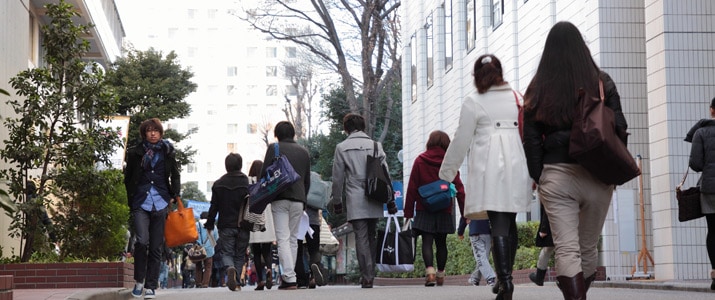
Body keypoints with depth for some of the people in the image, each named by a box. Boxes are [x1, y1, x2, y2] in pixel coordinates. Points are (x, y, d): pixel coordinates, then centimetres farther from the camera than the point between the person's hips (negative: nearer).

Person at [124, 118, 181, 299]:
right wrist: (131, 202, 6)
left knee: (156, 247, 2)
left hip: (161, 203, 1)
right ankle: (139, 281, 0)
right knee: (142, 241, -18)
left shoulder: (168, 152, 8)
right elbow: (128, 179, 11)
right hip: (141, 203, -1)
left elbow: (175, 176, 17)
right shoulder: (135, 153, 6)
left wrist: (174, 196, 4)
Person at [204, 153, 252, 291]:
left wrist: (209, 225, 8)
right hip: (243, 227, 0)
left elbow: (213, 207, 0)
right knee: (240, 254, 11)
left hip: (225, 225, 0)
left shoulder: (218, 184, 0)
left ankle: (230, 269, -27)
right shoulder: (248, 183, -2)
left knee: (227, 253, 4)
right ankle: (236, 282, 8)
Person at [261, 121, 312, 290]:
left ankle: (290, 278, -18)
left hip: (280, 199, -4)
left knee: (283, 239, -7)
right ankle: (289, 277, 9)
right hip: (298, 200, 4)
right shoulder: (304, 152, 15)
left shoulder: (274, 148, 1)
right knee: (293, 239, 11)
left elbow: (264, 174, -3)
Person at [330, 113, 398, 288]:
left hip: (355, 202, -3)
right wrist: (390, 200, 11)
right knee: (372, 237, 12)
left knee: (361, 238, -3)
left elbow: (337, 178, 1)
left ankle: (367, 277, -7)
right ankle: (370, 275, 14)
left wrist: (336, 202, 11)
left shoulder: (342, 148, 0)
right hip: (374, 201, 3)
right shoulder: (375, 145, 6)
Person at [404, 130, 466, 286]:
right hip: (444, 210, 2)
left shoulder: (420, 161, 1)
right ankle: (440, 275, 18)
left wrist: (408, 212, 3)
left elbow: (412, 187, 0)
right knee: (441, 242, 13)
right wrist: (464, 211, 3)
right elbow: (459, 187, 0)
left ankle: (429, 271, -23)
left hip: (424, 210, -1)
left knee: (427, 241, -4)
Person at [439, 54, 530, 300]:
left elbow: (461, 140, 0)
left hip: (489, 168, -4)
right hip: (516, 168, 4)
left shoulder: (473, 102, -1)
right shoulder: (518, 98, 11)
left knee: (499, 225, -8)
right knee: (510, 222, 13)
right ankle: (505, 278, 19)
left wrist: (447, 171, 11)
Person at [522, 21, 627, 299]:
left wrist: (538, 177, 6)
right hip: (596, 176, 1)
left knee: (567, 249, -4)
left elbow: (531, 139, 1)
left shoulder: (539, 89, 3)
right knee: (588, 247, 13)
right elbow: (620, 128, 0)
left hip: (555, 175, -1)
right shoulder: (602, 82, 2)